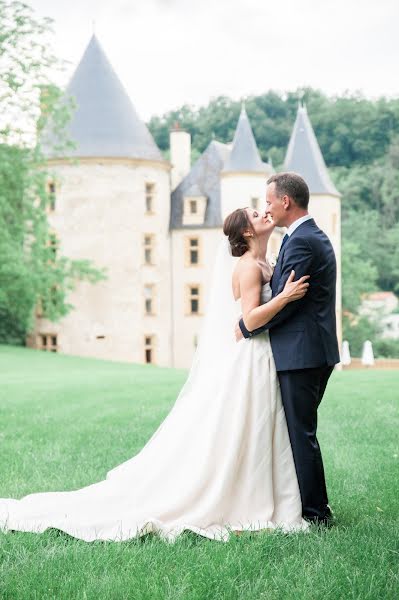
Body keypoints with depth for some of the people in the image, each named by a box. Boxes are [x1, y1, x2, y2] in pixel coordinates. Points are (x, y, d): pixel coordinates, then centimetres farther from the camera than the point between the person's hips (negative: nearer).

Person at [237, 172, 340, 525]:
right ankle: (314, 505, 25)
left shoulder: (301, 241, -17)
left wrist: (247, 327, -6)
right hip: (315, 352, 10)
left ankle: (315, 512, 5)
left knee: (301, 432, -3)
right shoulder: (315, 237, 16)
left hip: (301, 354, -10)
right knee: (300, 429, 17)